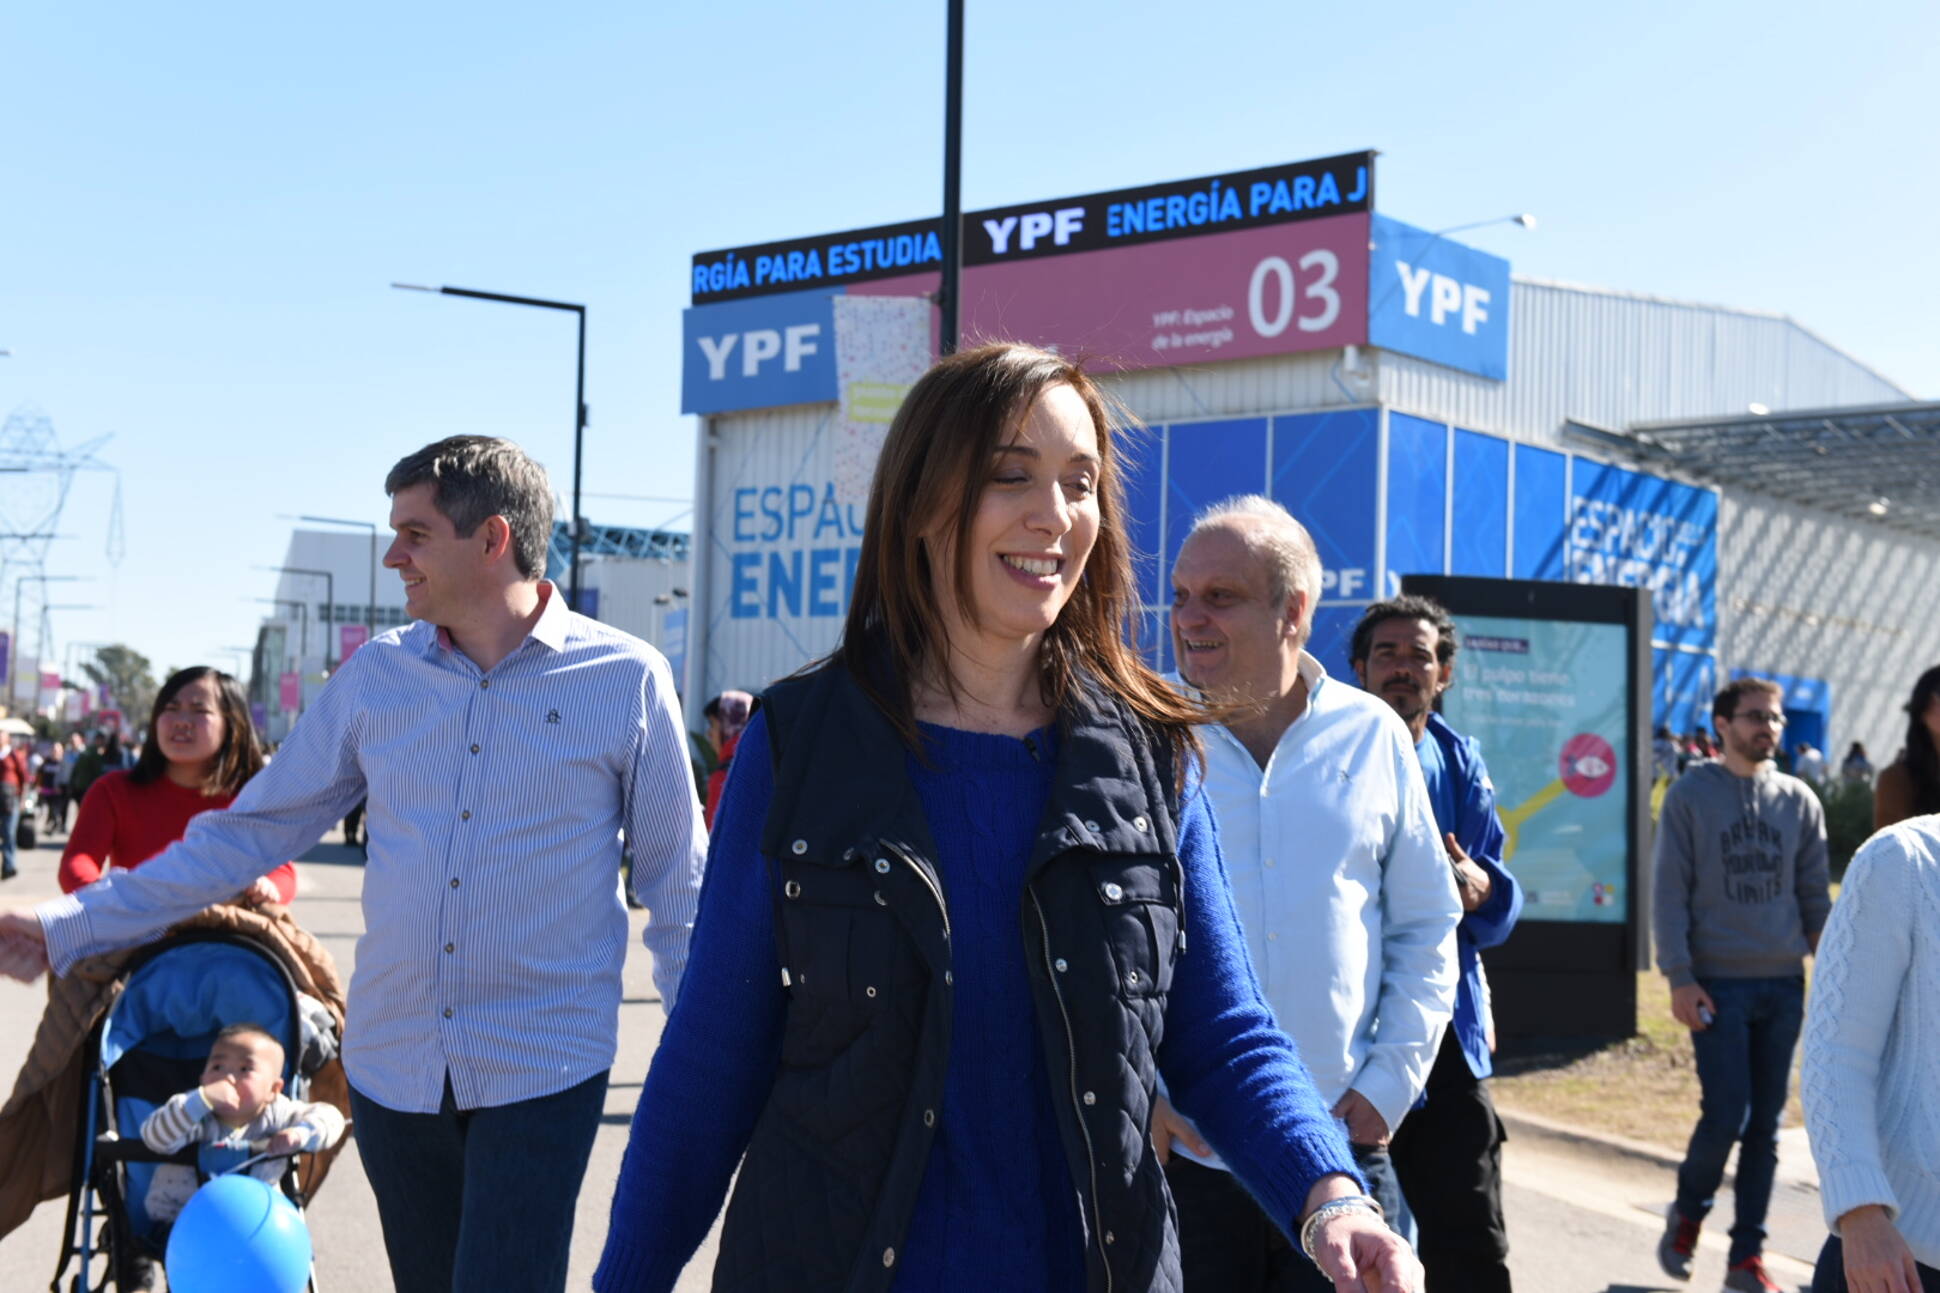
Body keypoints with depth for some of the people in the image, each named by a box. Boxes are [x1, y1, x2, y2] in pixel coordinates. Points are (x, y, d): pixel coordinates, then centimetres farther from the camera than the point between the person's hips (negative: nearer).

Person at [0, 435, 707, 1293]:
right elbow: (254, 829, 9)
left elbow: (676, 884, 1)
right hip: (392, 1067, 4)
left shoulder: (626, 680, -6)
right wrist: (69, 930, 6)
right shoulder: (375, 675, 3)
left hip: (541, 1073, -4)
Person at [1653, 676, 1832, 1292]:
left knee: (1766, 1124, 5)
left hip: (1784, 985, 4)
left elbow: (1815, 896, 12)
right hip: (1718, 984, -4)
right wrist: (1679, 977, -10)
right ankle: (1687, 1213, 19)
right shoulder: (1690, 795, -1)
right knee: (1725, 1114, -8)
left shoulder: (1799, 801, 9)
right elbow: (1670, 893, -4)